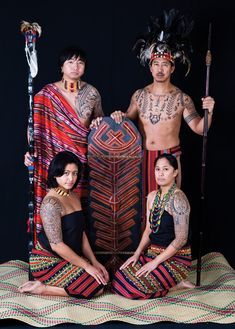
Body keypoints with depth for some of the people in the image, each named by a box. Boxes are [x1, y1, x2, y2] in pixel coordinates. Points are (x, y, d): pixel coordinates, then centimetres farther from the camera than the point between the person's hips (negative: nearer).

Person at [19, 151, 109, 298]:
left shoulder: (74, 196, 6)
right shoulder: (51, 202, -22)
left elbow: (81, 233, 8)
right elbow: (56, 245, -24)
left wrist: (94, 262, 1)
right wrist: (87, 266, -18)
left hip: (68, 257, 9)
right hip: (48, 261, -9)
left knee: (103, 277, 4)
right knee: (97, 287, -13)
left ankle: (48, 283, 9)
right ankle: (42, 288, -4)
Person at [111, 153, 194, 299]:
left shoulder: (177, 198, -17)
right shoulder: (152, 196, 8)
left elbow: (181, 239, -19)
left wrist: (155, 262, -18)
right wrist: (137, 254, 0)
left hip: (175, 257, -8)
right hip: (153, 252, 8)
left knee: (131, 287, -19)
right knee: (118, 279, -5)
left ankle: (175, 284, 0)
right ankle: (168, 281, 7)